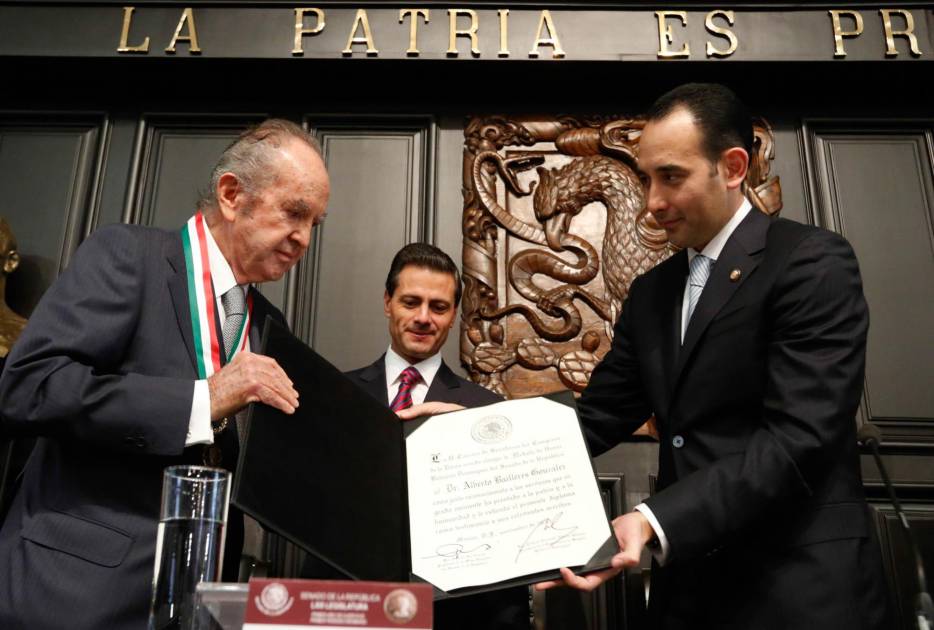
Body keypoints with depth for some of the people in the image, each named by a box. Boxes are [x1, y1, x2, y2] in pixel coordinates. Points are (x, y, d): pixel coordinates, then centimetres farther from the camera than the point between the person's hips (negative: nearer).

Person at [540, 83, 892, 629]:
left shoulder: (814, 262, -11)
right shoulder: (652, 292, 11)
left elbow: (798, 437, -21)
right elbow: (599, 418, 7)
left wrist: (654, 523, -30)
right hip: (685, 585, 7)